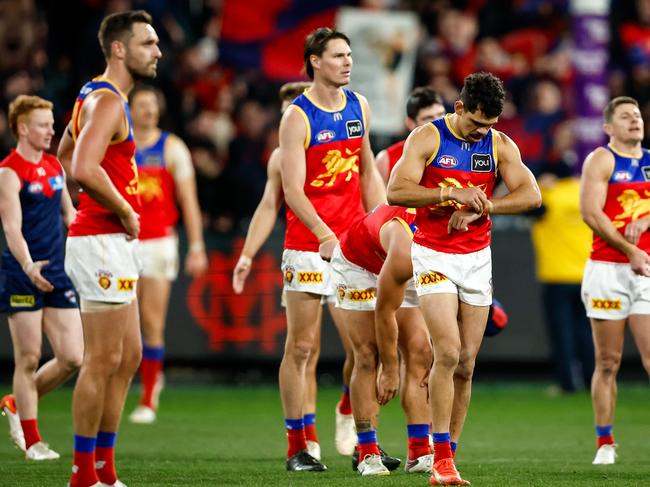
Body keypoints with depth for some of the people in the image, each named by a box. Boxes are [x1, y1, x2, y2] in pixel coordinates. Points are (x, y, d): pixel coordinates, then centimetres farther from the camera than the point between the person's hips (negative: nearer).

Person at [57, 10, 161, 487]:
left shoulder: (98, 96, 16)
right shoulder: (107, 102, -16)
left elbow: (66, 153, 30)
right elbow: (84, 168, -31)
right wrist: (124, 211, -17)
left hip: (115, 244, 10)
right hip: (102, 243, -10)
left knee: (129, 356, 13)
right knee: (104, 359, -6)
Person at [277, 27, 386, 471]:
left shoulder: (359, 107, 10)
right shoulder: (297, 117, -8)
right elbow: (293, 189, -14)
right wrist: (325, 235, -23)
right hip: (309, 245, -5)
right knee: (301, 347, -1)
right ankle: (296, 448, 3)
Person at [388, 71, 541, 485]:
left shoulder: (500, 145, 4)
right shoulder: (427, 138, -6)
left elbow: (531, 194, -7)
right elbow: (397, 191, -17)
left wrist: (479, 209, -19)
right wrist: (451, 192, -26)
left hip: (477, 258, 4)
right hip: (434, 256, -4)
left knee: (466, 365, 2)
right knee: (448, 353, -17)